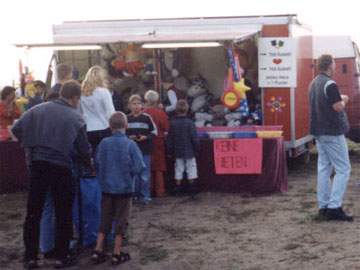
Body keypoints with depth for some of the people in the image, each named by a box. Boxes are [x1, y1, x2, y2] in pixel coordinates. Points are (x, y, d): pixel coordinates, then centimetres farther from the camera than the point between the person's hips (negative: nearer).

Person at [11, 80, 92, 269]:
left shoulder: (38, 109, 3)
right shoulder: (76, 118, -2)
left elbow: (16, 129, 0)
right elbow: (83, 149, 4)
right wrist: (90, 164, 23)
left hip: (37, 164, 3)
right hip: (61, 167, -2)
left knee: (33, 213, 10)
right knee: (63, 214, 10)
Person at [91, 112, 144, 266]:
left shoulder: (103, 143, -5)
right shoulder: (130, 144, -13)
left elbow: (97, 165, 0)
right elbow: (138, 167, -15)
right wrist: (128, 171, 6)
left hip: (107, 189, 3)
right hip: (124, 188, -3)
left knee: (105, 220, 14)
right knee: (121, 221, 7)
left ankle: (98, 251, 13)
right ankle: (117, 254, 11)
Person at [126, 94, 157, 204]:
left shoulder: (146, 117, -3)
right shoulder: (127, 119, 2)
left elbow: (154, 131, 2)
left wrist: (145, 137, -14)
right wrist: (129, 137, -10)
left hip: (145, 150, -2)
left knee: (145, 175, 1)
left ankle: (145, 196, 9)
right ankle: (136, 194, 19)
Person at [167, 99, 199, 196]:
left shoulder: (172, 123, -2)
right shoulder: (189, 122, -11)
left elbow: (169, 139, 3)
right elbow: (194, 138, -10)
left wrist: (170, 151, 12)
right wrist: (196, 148, 4)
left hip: (178, 152, 3)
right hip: (189, 151, -3)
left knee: (178, 169, 10)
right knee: (191, 168, 7)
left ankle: (178, 187, 12)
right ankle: (192, 187, 9)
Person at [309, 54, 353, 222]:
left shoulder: (314, 84, 12)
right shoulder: (330, 84, -17)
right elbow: (338, 107, -20)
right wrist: (344, 100, 0)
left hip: (319, 131, 9)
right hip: (332, 132, -9)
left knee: (324, 168, 10)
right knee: (343, 169, -5)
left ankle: (323, 206, 12)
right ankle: (334, 207, -10)